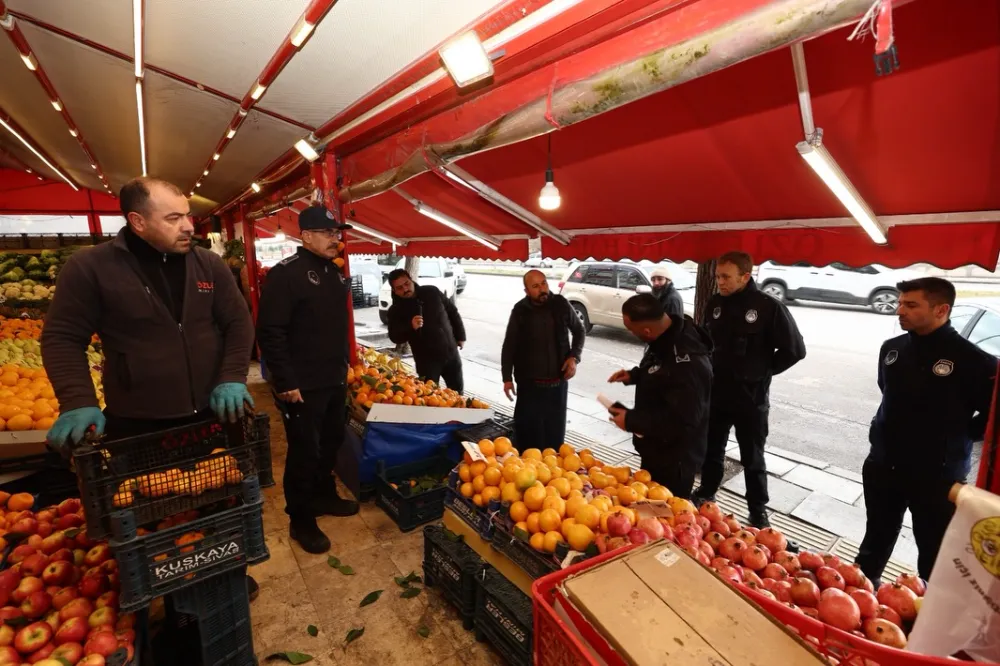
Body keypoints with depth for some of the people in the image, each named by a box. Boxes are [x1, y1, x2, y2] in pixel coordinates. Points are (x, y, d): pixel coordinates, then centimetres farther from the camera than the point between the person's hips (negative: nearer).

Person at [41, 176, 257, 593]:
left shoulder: (210, 265, 1)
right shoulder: (89, 267, -7)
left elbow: (238, 323, 3)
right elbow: (62, 338, -2)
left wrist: (232, 378, -10)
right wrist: (78, 403, -14)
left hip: (211, 414, 3)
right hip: (136, 424, -2)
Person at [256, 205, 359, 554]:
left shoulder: (335, 273, 10)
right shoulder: (285, 273, -15)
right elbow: (269, 332, -20)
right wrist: (285, 382, -20)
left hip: (335, 381, 8)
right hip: (303, 387, -8)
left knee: (331, 443, 19)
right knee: (304, 453, 4)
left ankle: (324, 496, 40)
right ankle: (301, 520, 22)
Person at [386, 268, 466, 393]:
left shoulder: (431, 292, -3)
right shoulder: (396, 310, -8)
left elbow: (453, 312, 7)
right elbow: (395, 337, -13)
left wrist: (460, 336, 7)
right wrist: (411, 327, -30)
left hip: (451, 352, 3)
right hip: (426, 360, -2)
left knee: (457, 391, 16)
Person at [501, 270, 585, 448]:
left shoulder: (561, 305, -5)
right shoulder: (520, 311, -7)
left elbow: (579, 331, 10)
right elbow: (509, 346, 1)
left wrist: (574, 357, -3)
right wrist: (507, 378, -1)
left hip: (558, 382, 1)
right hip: (529, 382, -1)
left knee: (555, 430, 11)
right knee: (528, 430, 3)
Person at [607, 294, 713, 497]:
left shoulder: (687, 363, -35)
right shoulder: (667, 336, -4)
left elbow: (682, 423, -33)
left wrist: (631, 420, -25)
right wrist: (634, 375, 1)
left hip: (675, 460, -9)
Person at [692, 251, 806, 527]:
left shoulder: (769, 307, -16)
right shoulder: (714, 304, -1)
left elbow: (795, 350, -10)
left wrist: (763, 371, -6)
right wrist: (711, 368, 5)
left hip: (751, 398, -4)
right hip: (715, 394, 4)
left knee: (752, 458, 13)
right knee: (712, 450, 20)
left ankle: (758, 511, 32)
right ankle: (706, 493, 40)